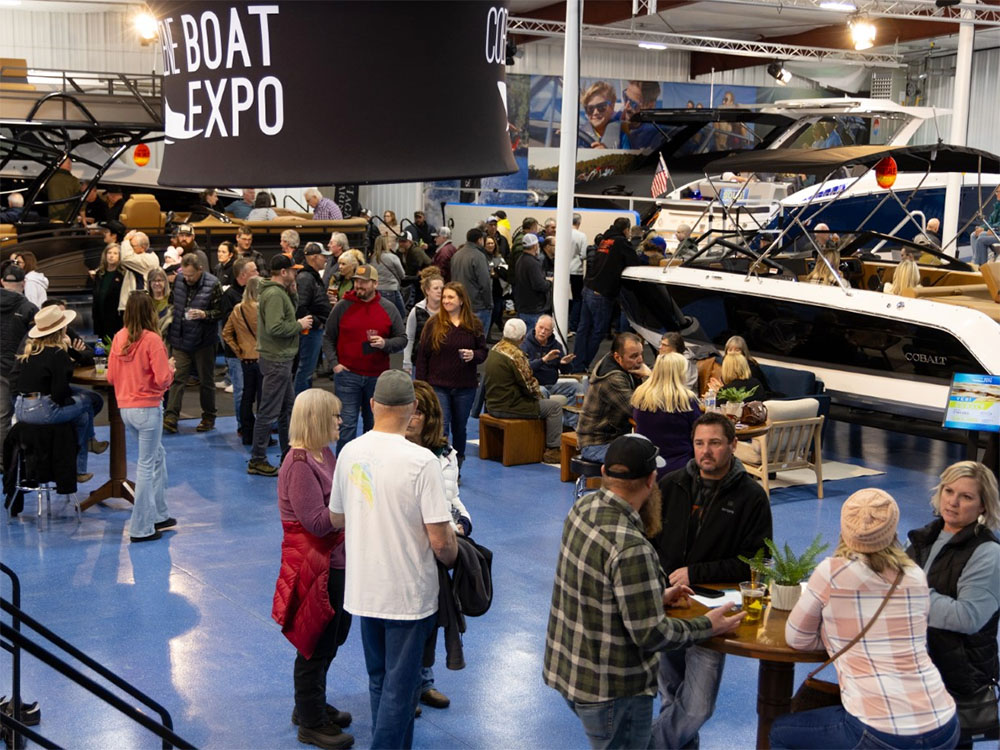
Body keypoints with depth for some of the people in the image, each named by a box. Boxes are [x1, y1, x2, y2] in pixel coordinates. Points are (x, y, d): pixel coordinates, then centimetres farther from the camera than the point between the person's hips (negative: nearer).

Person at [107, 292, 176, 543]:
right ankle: (141, 528, 6)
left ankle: (159, 515, 28)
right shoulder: (152, 340, -17)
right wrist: (170, 368, 2)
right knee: (146, 465, 1)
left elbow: (111, 376, 7)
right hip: (148, 408, -7)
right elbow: (162, 379, -18)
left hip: (125, 408, 7)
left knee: (157, 456, 22)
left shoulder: (119, 338, 2)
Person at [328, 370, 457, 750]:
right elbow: (440, 540, -19)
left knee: (380, 682, 22)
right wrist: (452, 559, 2)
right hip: (408, 592, -6)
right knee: (399, 688, 5)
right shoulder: (420, 461, -20)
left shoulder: (349, 452, -3)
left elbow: (337, 518, 11)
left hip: (364, 587, 6)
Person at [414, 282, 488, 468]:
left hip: (465, 387, 2)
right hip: (438, 385, -2)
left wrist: (473, 355, -15)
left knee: (459, 428, 13)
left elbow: (484, 351, 9)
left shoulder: (473, 325, 2)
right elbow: (422, 356, -1)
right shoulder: (433, 324, -2)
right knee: (441, 428, -11)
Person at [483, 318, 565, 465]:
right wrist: (539, 394, 4)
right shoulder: (515, 355, -21)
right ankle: (552, 450, 5)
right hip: (508, 407, -10)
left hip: (493, 404, 10)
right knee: (555, 406, 0)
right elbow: (529, 384, -17)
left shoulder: (495, 349, 7)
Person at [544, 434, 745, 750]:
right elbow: (651, 634, -23)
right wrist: (708, 626, -9)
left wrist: (658, 595, 15)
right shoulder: (630, 547, -30)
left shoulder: (584, 507, -4)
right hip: (609, 689, -8)